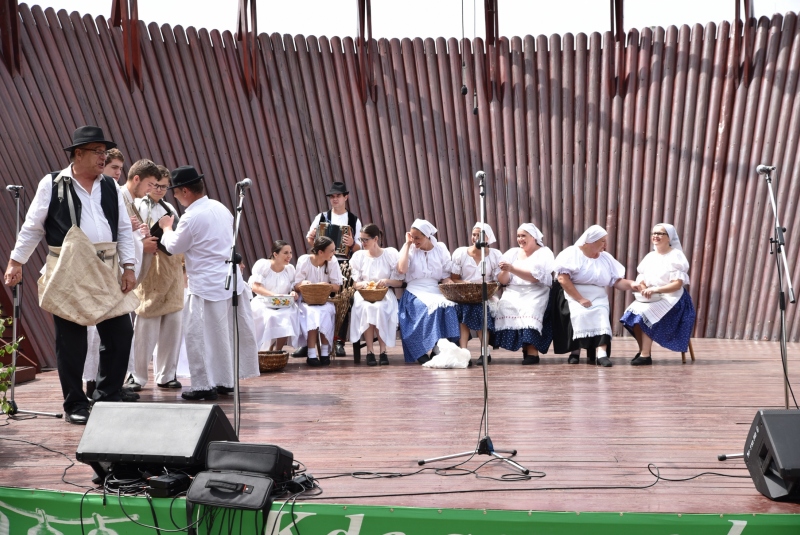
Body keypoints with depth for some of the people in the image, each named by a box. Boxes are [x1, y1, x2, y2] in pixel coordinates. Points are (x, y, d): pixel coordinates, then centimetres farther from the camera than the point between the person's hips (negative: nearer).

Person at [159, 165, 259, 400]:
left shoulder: (191, 217, -16)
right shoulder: (220, 208, 8)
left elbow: (174, 247, -3)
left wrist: (167, 228, 14)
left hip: (207, 285, -8)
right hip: (231, 279, 8)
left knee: (199, 334, 1)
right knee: (227, 333, 14)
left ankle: (204, 385, 5)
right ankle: (225, 380, 24)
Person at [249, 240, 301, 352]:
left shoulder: (290, 268, 9)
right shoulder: (262, 265, -4)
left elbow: (294, 289, 11)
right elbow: (255, 287, -12)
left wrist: (294, 294, -16)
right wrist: (274, 295, -27)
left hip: (283, 305, 3)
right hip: (263, 303, -3)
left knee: (289, 315, -29)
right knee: (270, 317, -35)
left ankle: (278, 350, -10)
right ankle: (268, 350, -13)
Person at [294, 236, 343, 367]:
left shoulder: (332, 262, -5)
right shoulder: (304, 260, -8)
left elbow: (336, 287, -6)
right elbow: (296, 286, -7)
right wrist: (303, 284, -31)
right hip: (306, 300, -1)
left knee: (326, 311, -32)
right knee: (311, 312, -34)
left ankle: (325, 352, -25)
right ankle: (311, 354, -33)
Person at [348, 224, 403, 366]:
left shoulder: (390, 254, 6)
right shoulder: (359, 256, 12)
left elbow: (399, 282, 6)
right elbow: (354, 284, 10)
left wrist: (387, 281, -14)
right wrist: (362, 284, -12)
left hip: (385, 295, -1)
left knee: (380, 308, -36)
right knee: (366, 308, -35)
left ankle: (383, 351, -28)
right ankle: (370, 351, -31)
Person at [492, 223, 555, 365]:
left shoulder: (544, 253, 1)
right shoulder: (512, 253, 14)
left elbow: (536, 277, -15)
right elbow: (503, 281, 9)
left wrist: (512, 269, -22)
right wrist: (505, 271, -13)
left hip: (536, 292, -4)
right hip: (513, 292, 4)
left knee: (530, 310, -33)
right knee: (504, 308, -25)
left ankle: (532, 351, -30)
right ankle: (525, 348, -18)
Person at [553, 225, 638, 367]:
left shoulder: (606, 258, 14)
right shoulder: (572, 253, -2)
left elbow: (617, 281, 9)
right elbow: (562, 278, -13)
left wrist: (631, 284, -12)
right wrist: (580, 299, -18)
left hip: (598, 299, 4)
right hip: (574, 297, -4)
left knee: (601, 316, -26)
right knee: (580, 315, -32)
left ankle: (601, 353, -41)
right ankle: (575, 350, -15)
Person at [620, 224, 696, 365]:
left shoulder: (676, 257, -9)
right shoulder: (650, 256, 12)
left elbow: (677, 284, -17)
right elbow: (641, 277, 10)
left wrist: (655, 290, -27)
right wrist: (642, 286, -15)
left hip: (670, 299, -6)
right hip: (649, 299, 7)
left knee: (645, 316, -29)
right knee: (633, 314, -18)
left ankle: (646, 355, -25)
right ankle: (643, 350, -5)